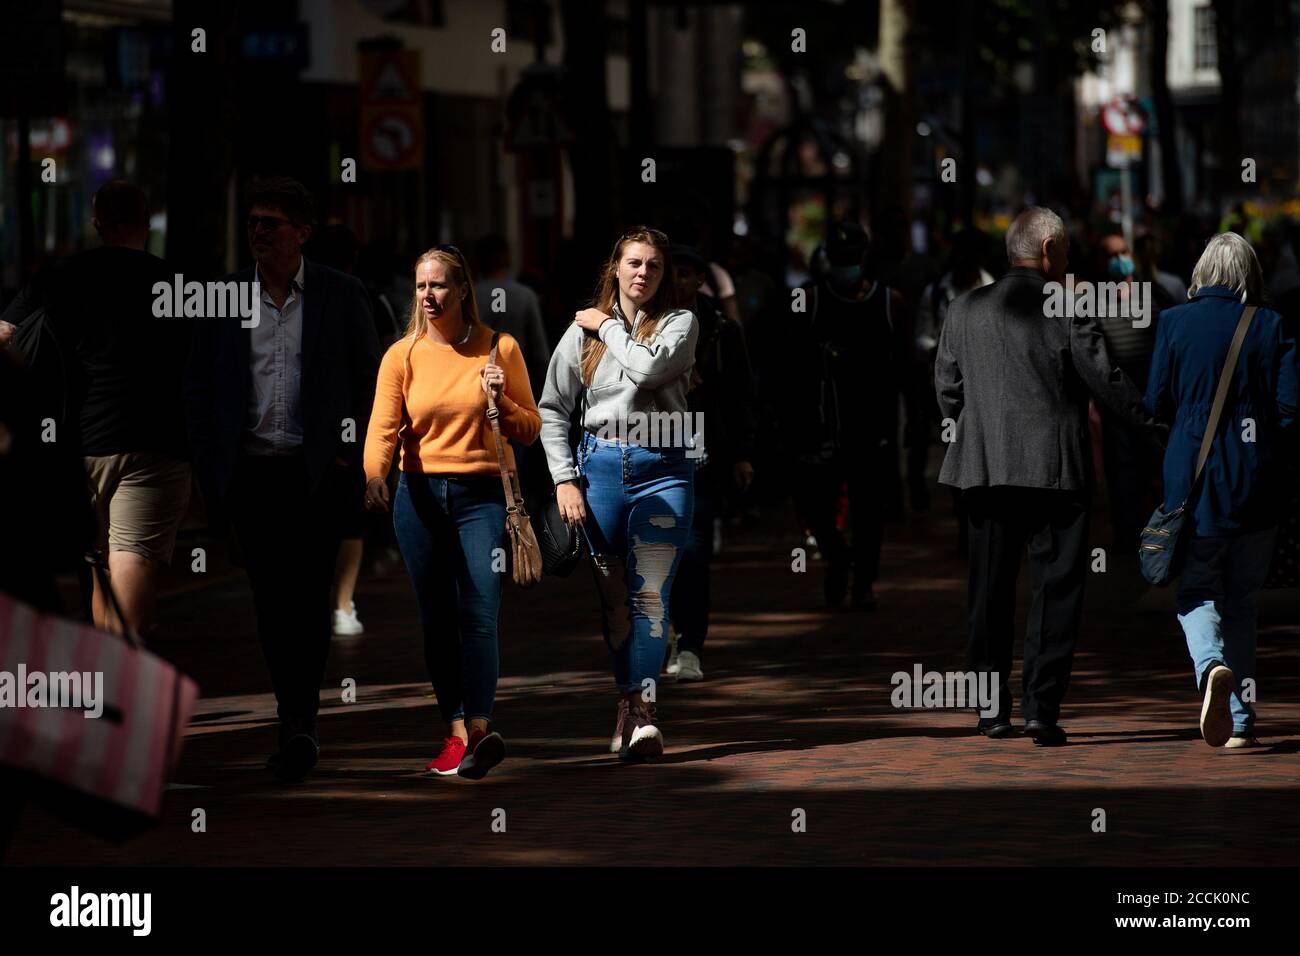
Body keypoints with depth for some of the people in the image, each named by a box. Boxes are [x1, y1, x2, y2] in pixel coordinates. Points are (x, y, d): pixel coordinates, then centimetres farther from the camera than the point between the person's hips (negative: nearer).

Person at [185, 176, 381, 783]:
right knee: (270, 602, 2)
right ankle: (298, 724, 9)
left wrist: (353, 453, -2)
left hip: (318, 473, -2)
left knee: (308, 597, -9)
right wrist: (207, 463, 5)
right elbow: (199, 384, 12)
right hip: (251, 474, 2)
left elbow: (370, 379, 7)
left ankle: (300, 725, -9)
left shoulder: (341, 295, 3)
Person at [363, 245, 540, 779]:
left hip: (484, 495, -2)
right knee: (436, 620, 4)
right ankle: (455, 733, 10)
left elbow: (530, 431, 8)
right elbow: (383, 425, -7)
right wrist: (374, 474, -26)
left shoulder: (500, 349, 3)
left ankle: (480, 732, -24)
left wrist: (500, 402, -12)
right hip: (420, 495, 2)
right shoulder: (403, 355, 5)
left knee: (479, 615, -15)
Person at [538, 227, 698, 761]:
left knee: (649, 594, -10)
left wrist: (610, 326, -1)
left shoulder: (680, 324, 5)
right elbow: (552, 409, 10)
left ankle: (641, 712, -14)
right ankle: (629, 705, 11)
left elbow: (650, 368, -16)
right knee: (613, 596, 3)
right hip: (601, 468, 2)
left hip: (662, 470, -2)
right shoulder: (583, 332, 10)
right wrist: (563, 480, 0)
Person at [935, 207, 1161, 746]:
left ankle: (993, 712, 12)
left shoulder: (964, 312, 6)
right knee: (1055, 590, 1)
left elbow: (947, 392, 10)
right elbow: (1105, 381, -6)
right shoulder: (1067, 310, -7)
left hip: (985, 471, 4)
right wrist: (1152, 423, 9)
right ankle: (1041, 707, -7)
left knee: (991, 594, 10)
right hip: (1057, 471, -4)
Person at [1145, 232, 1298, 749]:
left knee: (1196, 593, 8)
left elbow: (1156, 403, -1)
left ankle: (1212, 665, -24)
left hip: (1194, 480, -1)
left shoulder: (1176, 323, -3)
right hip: (1257, 485, 1)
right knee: (1242, 599, 13)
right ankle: (1241, 722, 10)